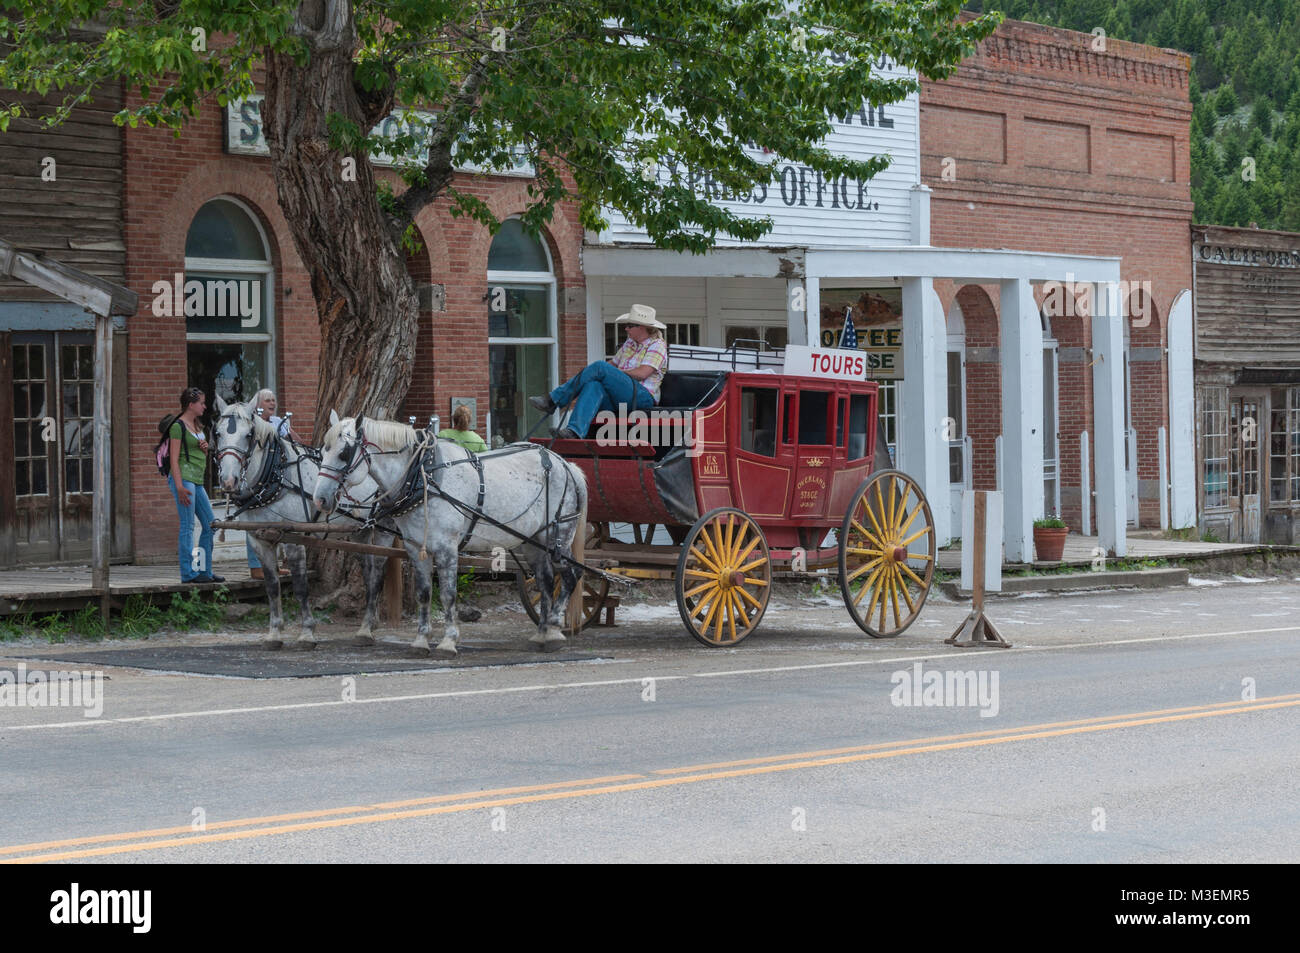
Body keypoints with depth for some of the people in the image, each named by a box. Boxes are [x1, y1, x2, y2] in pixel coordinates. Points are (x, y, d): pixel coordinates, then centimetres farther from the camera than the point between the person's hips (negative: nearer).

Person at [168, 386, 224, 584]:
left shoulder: (197, 426, 18)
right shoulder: (178, 426, -7)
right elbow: (174, 459, -13)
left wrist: (205, 448, 6)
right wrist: (180, 487, -20)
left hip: (197, 481, 9)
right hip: (183, 477, -9)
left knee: (210, 524, 8)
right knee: (188, 526, -9)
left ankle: (204, 570, 15)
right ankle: (188, 573, -7)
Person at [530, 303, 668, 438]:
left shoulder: (657, 345, 2)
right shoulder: (630, 343, 28)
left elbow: (642, 374, -12)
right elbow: (613, 362, 29)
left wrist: (612, 374, -5)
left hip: (643, 397, -7)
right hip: (618, 398, 7)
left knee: (600, 367, -23)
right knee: (594, 386, -30)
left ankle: (553, 400, -22)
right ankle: (575, 430, -53)